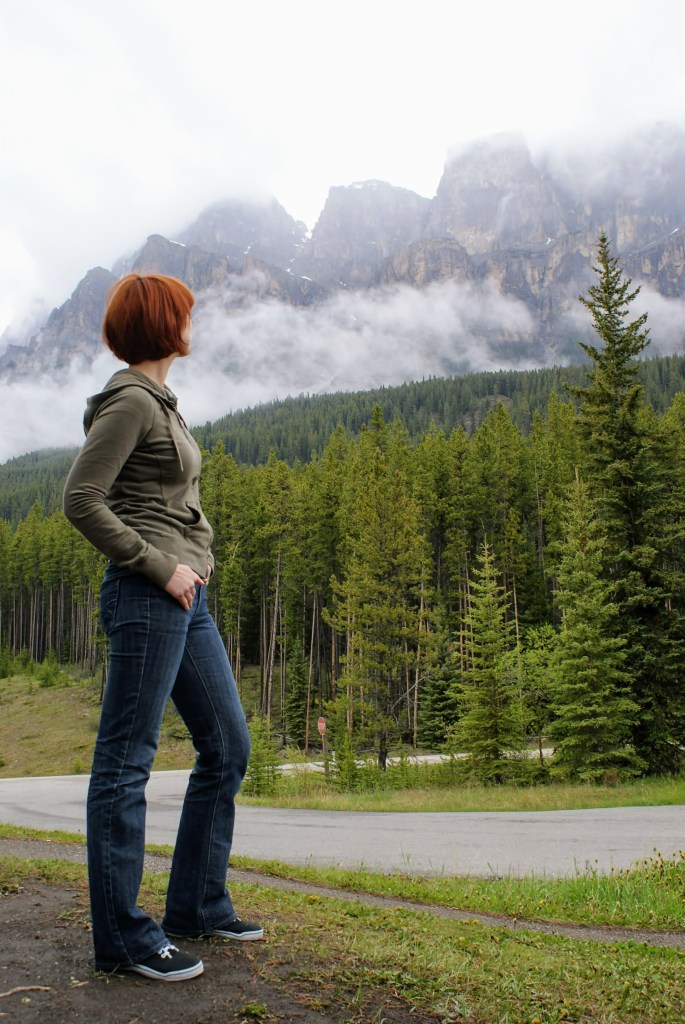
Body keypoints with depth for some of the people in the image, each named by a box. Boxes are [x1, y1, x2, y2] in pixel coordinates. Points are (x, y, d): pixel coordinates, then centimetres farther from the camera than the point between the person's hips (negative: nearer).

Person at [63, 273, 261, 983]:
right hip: (148, 599, -10)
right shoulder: (129, 401, -9)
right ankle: (122, 937, 12)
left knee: (227, 746, 13)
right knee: (125, 762, -1)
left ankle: (197, 907, 25)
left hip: (186, 600, 10)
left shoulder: (158, 402, 19)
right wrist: (160, 567, -16)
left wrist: (194, 566, 12)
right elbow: (81, 500, -16)